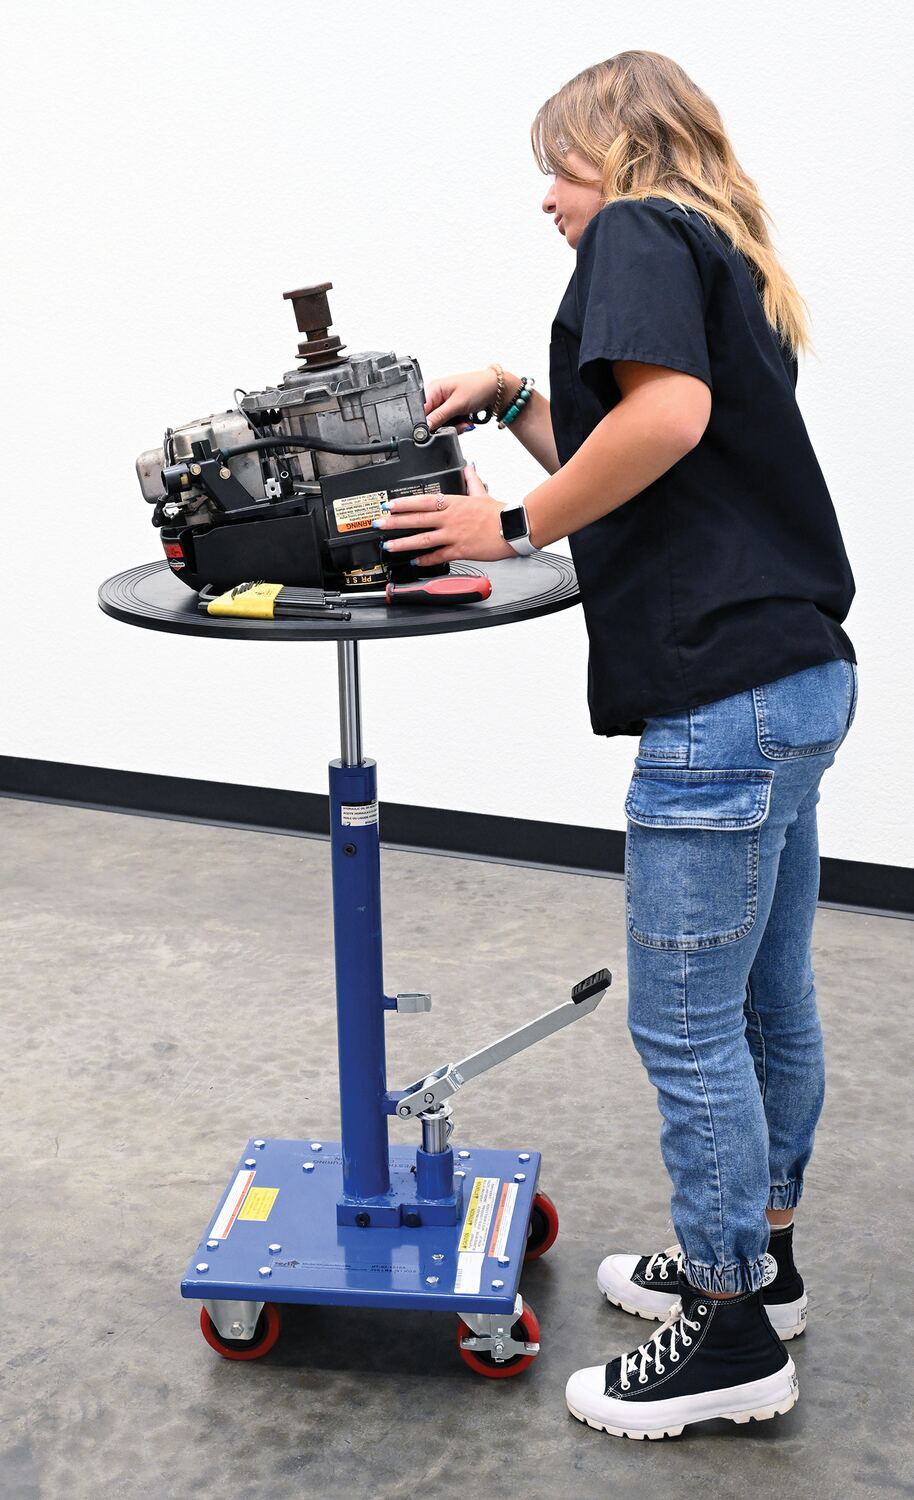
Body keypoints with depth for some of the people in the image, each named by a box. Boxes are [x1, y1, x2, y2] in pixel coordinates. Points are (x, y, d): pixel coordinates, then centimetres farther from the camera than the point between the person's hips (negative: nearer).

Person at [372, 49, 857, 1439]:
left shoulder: (639, 235, -5)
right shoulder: (726, 268, 24)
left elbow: (666, 414, -24)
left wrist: (516, 523, -14)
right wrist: (514, 397, 16)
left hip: (723, 697, -10)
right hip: (797, 671, 10)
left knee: (685, 1024, 0)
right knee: (770, 1001, 18)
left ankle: (732, 1335, 13)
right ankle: (756, 1258, 33)